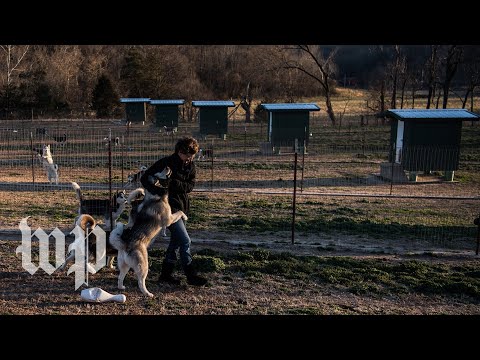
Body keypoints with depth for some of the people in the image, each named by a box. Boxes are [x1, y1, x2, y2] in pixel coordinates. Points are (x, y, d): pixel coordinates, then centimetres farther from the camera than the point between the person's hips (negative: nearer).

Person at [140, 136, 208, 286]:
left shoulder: (190, 165, 2)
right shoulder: (166, 163, -17)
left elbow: (190, 185, -3)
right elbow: (144, 178, -15)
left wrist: (175, 183, -22)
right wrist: (156, 191, -32)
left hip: (183, 206, 7)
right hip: (169, 206, -7)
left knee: (176, 240, 13)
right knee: (185, 240, -8)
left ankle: (166, 273, 26)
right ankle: (191, 275, 4)